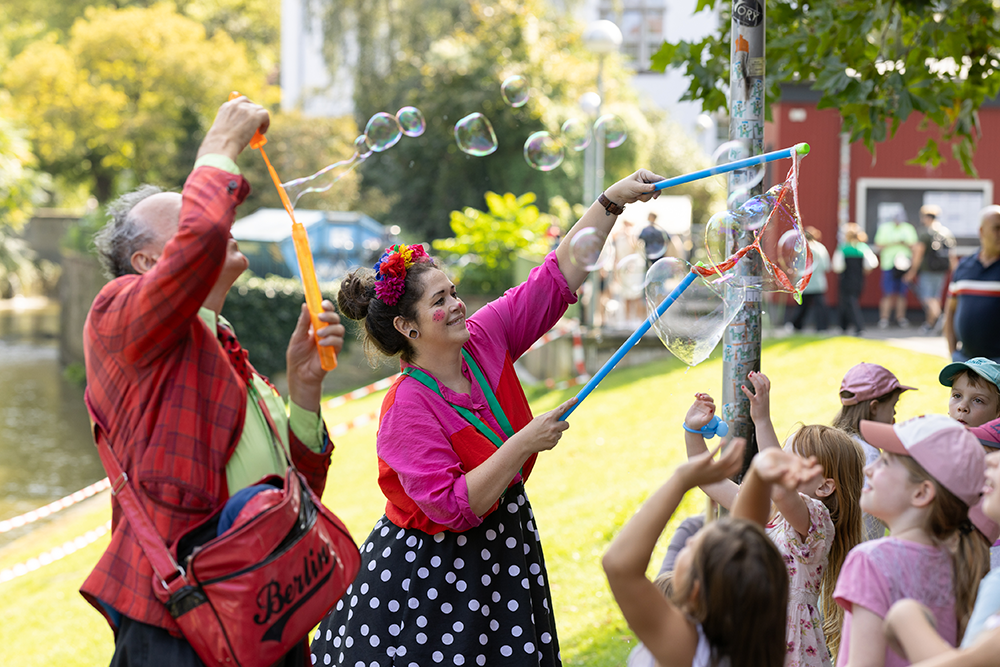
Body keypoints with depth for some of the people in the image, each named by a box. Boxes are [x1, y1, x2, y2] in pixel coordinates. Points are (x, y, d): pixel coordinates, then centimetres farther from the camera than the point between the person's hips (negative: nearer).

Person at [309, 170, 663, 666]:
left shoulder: (486, 338, -4)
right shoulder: (407, 408, -22)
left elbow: (559, 275, -1)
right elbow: (451, 508, -26)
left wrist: (612, 200, -7)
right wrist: (523, 444, -27)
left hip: (504, 553, 7)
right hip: (430, 579, -6)